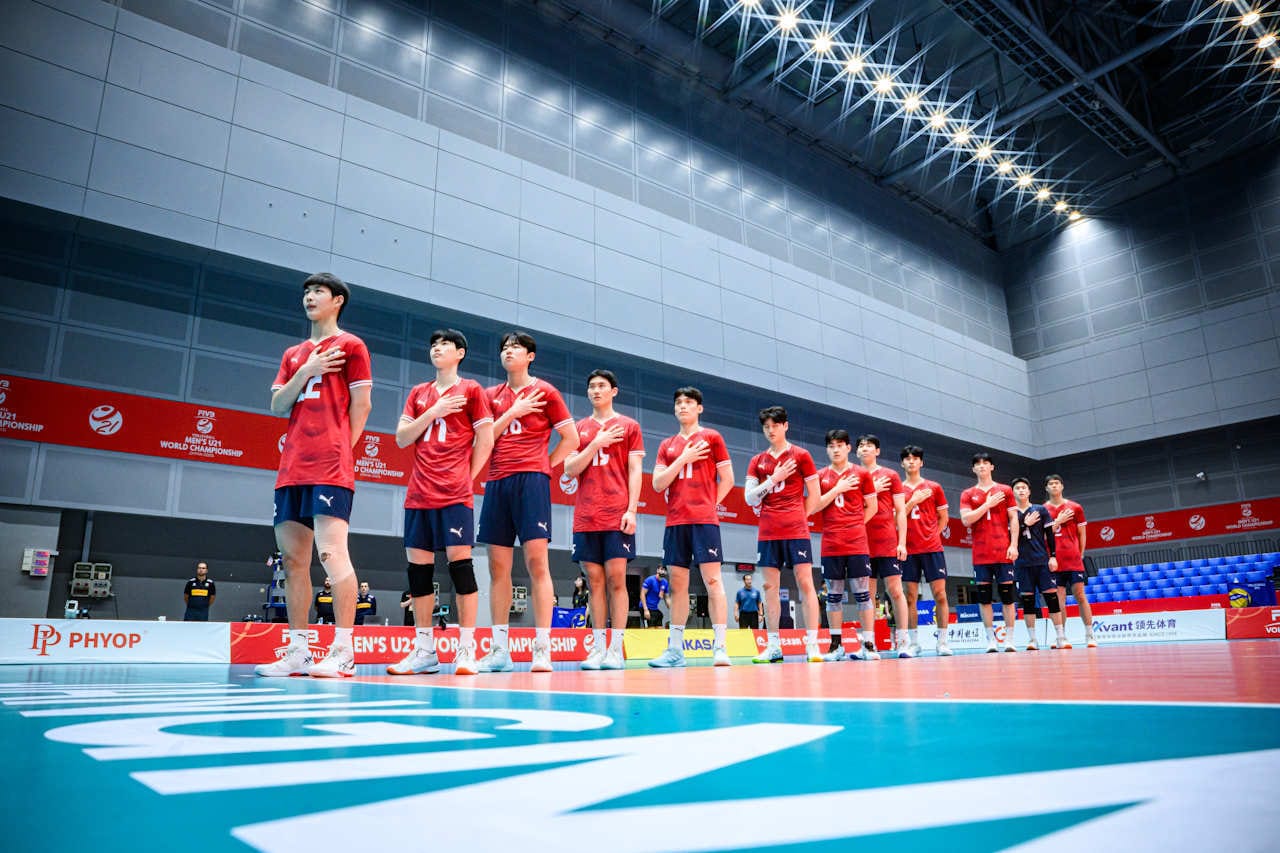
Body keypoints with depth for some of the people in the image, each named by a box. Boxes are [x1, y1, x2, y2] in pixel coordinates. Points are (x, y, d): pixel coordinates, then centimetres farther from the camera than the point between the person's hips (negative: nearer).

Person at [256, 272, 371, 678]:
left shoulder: (349, 345, 6)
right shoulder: (293, 355, 24)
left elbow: (361, 404, 0)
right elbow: (277, 406, 14)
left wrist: (341, 449, -4)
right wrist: (306, 371, 0)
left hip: (330, 468, -7)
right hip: (291, 467, 7)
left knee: (332, 551, -15)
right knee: (293, 559, 6)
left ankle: (343, 652, -13)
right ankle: (297, 652, 12)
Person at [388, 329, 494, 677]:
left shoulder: (470, 390, 5)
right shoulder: (418, 393, 18)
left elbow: (485, 440, -1)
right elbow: (401, 438, 8)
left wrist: (467, 477, -4)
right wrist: (433, 412, -3)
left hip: (454, 494, -5)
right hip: (419, 494, 5)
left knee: (459, 562, -8)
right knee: (418, 567, 4)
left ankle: (466, 650, -3)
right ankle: (424, 651, 12)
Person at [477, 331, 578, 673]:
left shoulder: (544, 391, 7)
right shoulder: (492, 395, 18)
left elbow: (571, 438, 5)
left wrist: (545, 466, 1)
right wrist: (512, 412, -2)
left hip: (531, 479, -4)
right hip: (497, 482, 5)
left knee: (536, 561, -10)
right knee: (498, 566, 3)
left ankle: (542, 648, -8)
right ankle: (499, 650, 8)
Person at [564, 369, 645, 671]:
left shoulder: (629, 426, 8)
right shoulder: (579, 429, 15)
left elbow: (635, 471, 1)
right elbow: (570, 470, 6)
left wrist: (632, 510, -9)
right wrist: (596, 444, -6)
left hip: (617, 515, -3)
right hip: (586, 516, 3)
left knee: (616, 578, -5)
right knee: (595, 580, 4)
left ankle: (616, 649, -2)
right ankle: (598, 648, 8)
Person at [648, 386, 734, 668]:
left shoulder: (711, 437, 7)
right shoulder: (667, 446, 17)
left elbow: (727, 479, 5)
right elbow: (658, 484, 6)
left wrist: (709, 504, -1)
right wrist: (683, 459, -3)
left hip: (704, 520, -4)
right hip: (675, 521, 4)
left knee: (712, 580, -9)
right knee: (677, 583, 6)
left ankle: (719, 647, -7)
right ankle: (675, 649, 10)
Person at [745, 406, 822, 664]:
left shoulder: (801, 455, 5)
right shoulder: (757, 461, 14)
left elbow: (815, 495, 5)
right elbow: (750, 498, 4)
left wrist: (799, 517, 0)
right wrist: (773, 479, -6)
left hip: (796, 530, -3)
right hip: (768, 533, 4)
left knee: (805, 583, -7)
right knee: (770, 586, 3)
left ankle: (812, 645, -5)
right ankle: (773, 647, 9)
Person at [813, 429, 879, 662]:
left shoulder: (861, 474, 6)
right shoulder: (821, 476, 10)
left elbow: (871, 507, 8)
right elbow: (815, 505, 0)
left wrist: (854, 526, 0)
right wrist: (838, 488, -7)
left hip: (857, 542, -2)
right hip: (830, 544, 2)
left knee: (862, 592, -3)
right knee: (834, 595, 5)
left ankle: (868, 644, 1)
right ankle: (836, 645, 11)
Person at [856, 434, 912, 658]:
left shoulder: (891, 475, 8)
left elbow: (901, 511, 5)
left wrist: (902, 542, -4)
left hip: (888, 543, -2)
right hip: (863, 544, 2)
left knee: (895, 591, -3)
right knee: (867, 595, 3)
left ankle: (903, 642, 1)